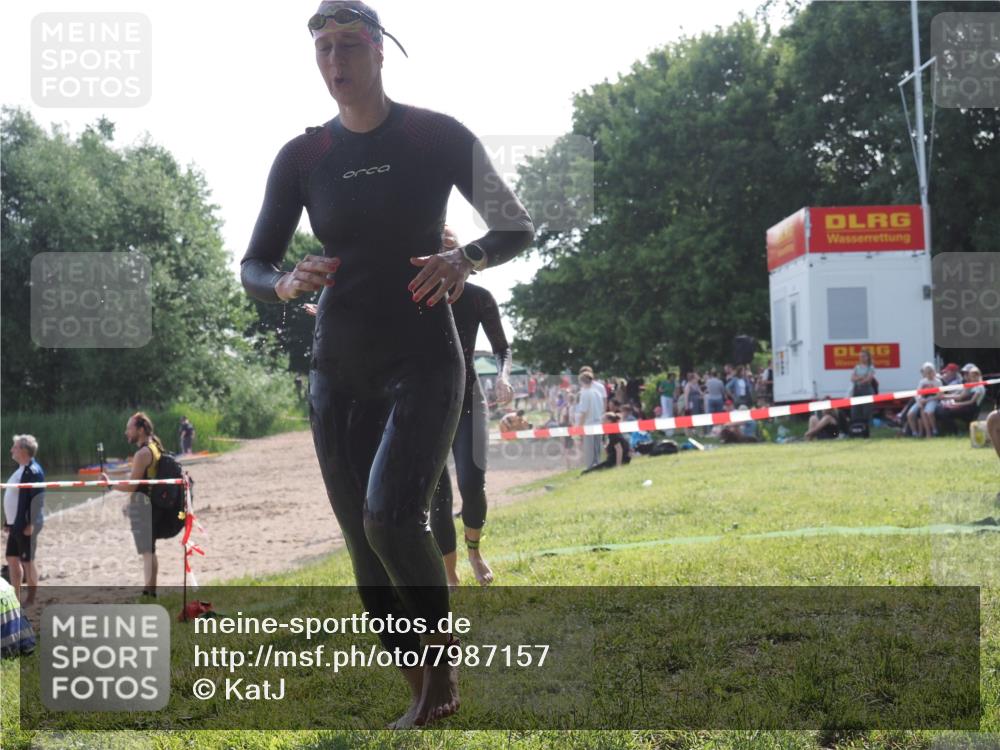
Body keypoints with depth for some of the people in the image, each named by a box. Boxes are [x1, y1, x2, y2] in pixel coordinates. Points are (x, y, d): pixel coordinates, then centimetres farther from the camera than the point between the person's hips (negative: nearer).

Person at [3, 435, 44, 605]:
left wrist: (31, 524, -23)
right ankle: (16, 598, 22)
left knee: (27, 561, -1)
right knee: (12, 558, 13)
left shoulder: (33, 471, -17)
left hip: (26, 525, -10)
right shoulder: (20, 469, 13)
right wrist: (8, 521, 18)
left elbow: (38, 498, -21)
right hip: (15, 524, 10)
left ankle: (31, 600, 8)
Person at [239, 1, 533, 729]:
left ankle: (443, 648, 5)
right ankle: (424, 695, 19)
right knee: (363, 544, 3)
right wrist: (287, 283, -16)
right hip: (337, 372, 4)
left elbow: (518, 228, 2)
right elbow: (253, 267, 8)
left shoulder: (438, 136, -4)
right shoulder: (302, 157, 4)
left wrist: (466, 259, -19)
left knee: (390, 517, -23)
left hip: (423, 362, -4)